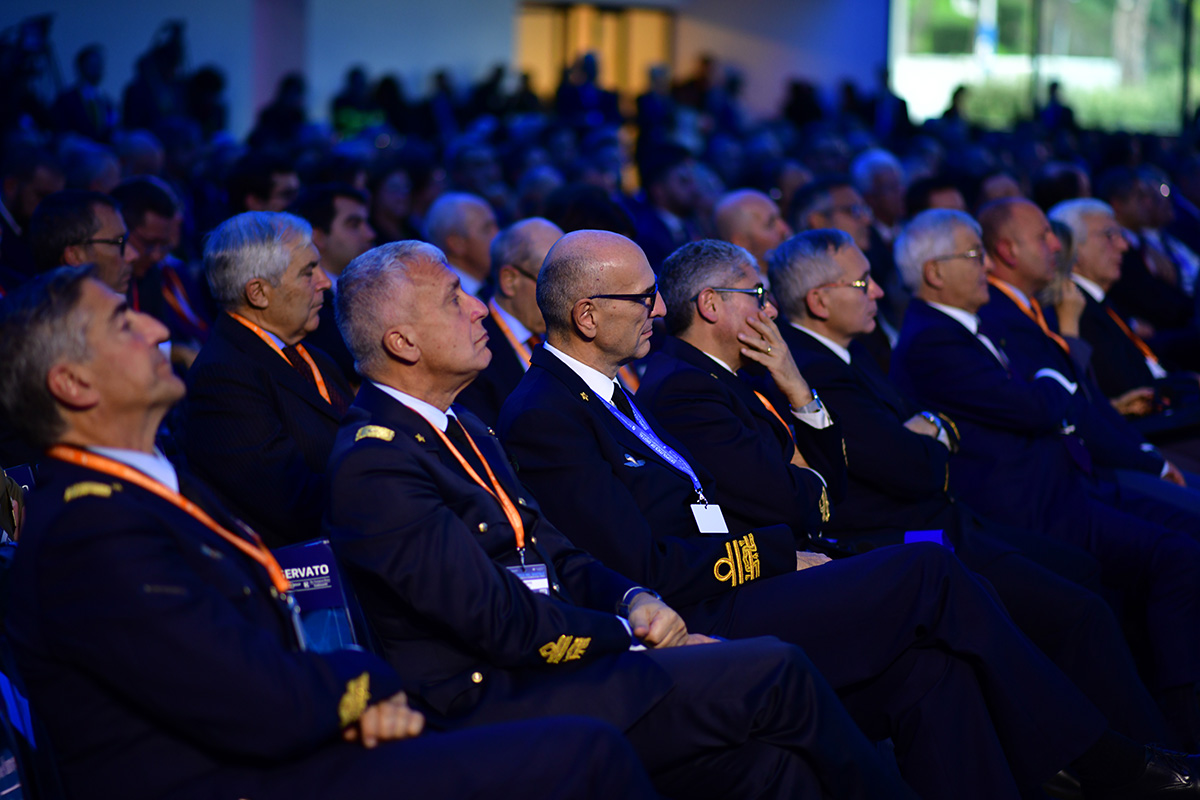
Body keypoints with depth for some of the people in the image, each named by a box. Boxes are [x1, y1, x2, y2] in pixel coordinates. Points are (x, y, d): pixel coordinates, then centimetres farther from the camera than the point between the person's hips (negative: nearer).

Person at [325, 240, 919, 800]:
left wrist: (633, 600, 0)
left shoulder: (459, 429, 18)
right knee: (776, 674, -14)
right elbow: (502, 621, -18)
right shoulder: (373, 463, -13)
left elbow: (557, 558, 20)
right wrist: (632, 635, -7)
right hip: (492, 707, -9)